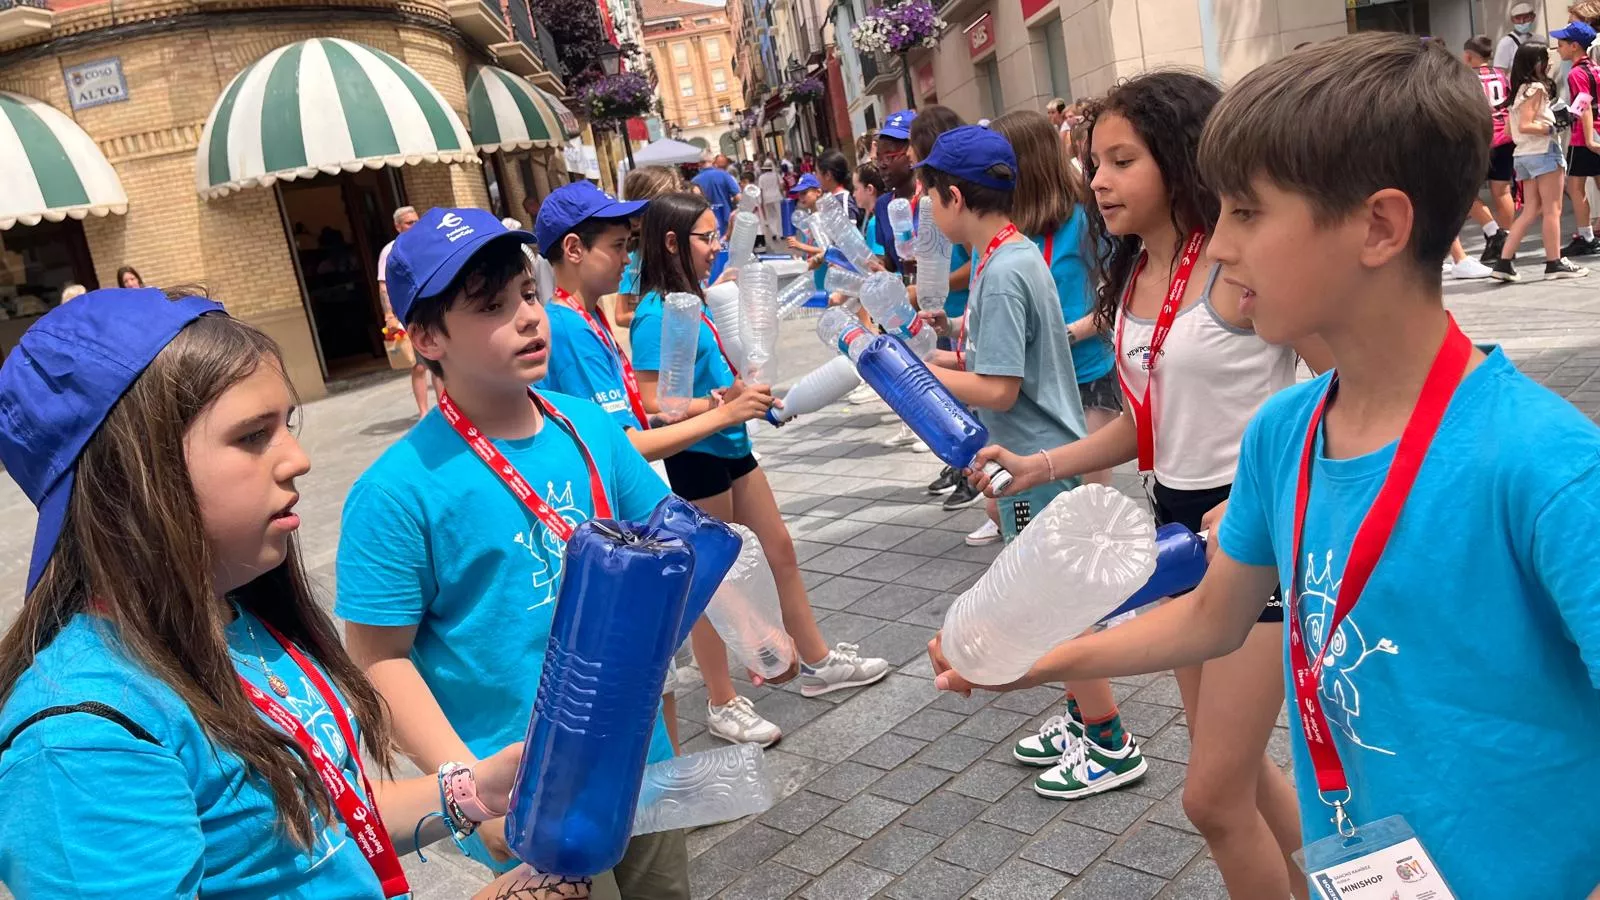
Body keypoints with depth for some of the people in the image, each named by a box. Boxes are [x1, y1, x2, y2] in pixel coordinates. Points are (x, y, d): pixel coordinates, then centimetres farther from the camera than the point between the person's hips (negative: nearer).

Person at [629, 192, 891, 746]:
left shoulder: (693, 300, 7)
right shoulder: (656, 315, -19)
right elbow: (652, 404, -24)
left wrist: (747, 390, 9)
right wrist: (722, 403, -31)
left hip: (730, 447, 9)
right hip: (696, 456, -9)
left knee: (780, 550, 17)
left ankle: (817, 661, 33)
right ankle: (722, 704, 19)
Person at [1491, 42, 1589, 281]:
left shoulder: (1520, 90, 13)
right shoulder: (1536, 88, -11)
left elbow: (1513, 128, 15)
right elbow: (1525, 126, -19)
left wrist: (1548, 121, 15)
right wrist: (1551, 128, -15)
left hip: (1523, 154, 8)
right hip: (1542, 152, -8)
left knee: (1531, 211, 9)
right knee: (1552, 210, 0)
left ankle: (1504, 262, 1)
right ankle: (1555, 263, 5)